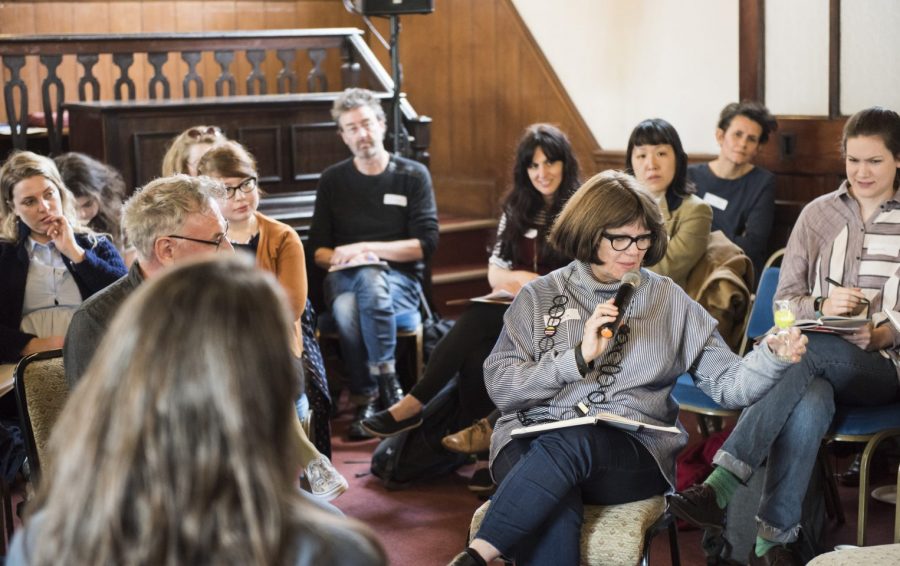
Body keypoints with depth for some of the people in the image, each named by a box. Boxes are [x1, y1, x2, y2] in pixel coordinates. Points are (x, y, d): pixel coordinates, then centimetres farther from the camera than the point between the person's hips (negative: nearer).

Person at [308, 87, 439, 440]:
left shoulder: (413, 176, 7)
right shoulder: (332, 180, 14)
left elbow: (426, 243, -3)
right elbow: (318, 249, 12)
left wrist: (366, 248, -12)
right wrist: (338, 258, -13)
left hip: (400, 279, -1)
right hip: (344, 279, 2)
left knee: (371, 278, -39)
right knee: (345, 309, -37)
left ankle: (365, 401, -36)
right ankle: (387, 386, -25)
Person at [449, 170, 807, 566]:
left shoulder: (669, 301, 14)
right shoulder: (540, 296, 12)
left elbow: (726, 384, 9)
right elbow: (500, 388, 2)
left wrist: (773, 357, -11)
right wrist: (579, 356, -8)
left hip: (632, 452, 1)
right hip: (533, 443, 0)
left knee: (567, 443, -36)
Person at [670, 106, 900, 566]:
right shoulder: (818, 213, 14)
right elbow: (785, 299, 10)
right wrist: (821, 306, -12)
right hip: (819, 365, 2)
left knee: (800, 350, -36)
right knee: (809, 404, -38)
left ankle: (721, 486, -43)